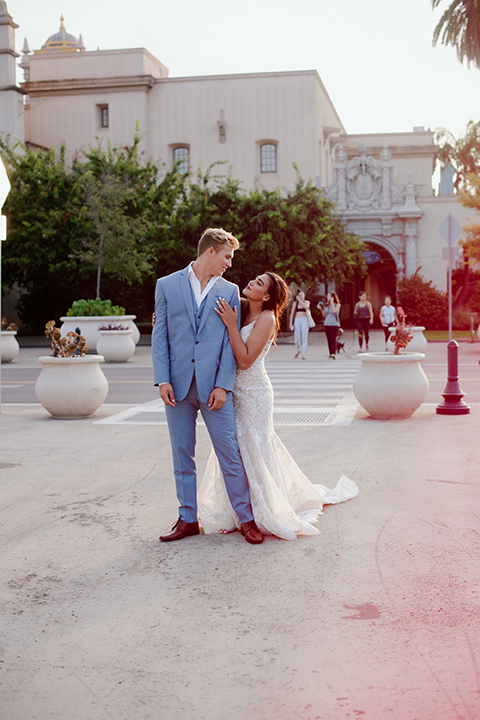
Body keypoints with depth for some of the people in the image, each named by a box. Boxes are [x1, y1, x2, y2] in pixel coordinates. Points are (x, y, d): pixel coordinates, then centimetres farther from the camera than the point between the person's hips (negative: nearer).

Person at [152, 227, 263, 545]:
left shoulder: (229, 291, 9)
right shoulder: (167, 285, 7)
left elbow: (231, 343, 3)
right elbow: (160, 336, 4)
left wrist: (223, 386, -8)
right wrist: (163, 381, -6)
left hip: (213, 387, 0)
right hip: (177, 386, 0)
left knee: (230, 453, 1)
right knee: (182, 456, 8)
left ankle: (246, 518, 12)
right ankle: (188, 519, 19)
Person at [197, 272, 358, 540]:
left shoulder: (266, 318, -15)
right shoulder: (241, 312, 7)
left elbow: (245, 360, -20)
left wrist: (231, 325, -21)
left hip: (254, 392, -7)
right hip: (237, 390, 7)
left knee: (253, 449, 1)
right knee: (236, 448, 13)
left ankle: (265, 511, 16)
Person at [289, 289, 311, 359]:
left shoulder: (307, 302, 7)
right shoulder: (295, 303, 9)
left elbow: (306, 307, -17)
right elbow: (292, 313, 9)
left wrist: (300, 300, -10)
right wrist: (291, 323, 2)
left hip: (304, 320, -1)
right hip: (297, 321, 1)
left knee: (304, 338, -9)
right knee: (297, 338, -2)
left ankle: (304, 354, -8)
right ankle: (299, 349, 29)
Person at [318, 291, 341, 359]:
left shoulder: (337, 304, -1)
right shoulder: (326, 305, 11)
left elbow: (334, 311, -19)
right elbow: (324, 315, 15)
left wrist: (332, 302, -12)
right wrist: (321, 309, 1)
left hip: (334, 324, -5)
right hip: (327, 324, 5)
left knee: (333, 339, -15)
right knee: (329, 340, 6)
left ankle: (333, 354, -25)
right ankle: (330, 353, 14)